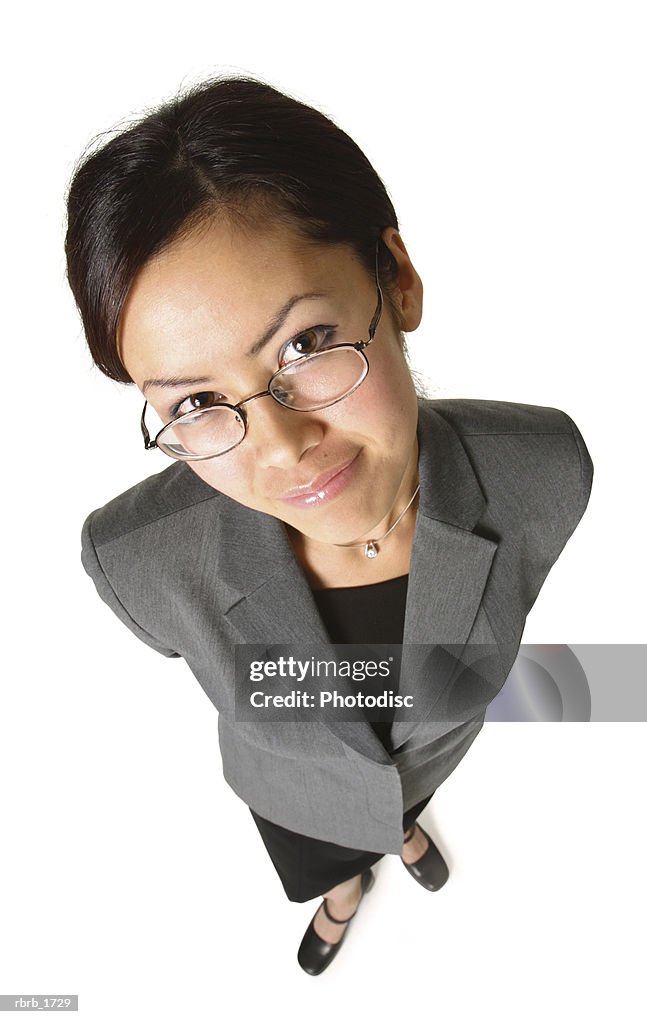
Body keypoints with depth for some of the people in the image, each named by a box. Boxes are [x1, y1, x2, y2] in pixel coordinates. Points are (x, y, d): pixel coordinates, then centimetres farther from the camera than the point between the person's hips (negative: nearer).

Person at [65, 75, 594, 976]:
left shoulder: (546, 470, -38)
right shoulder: (139, 559, -41)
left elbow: (513, 595, -13)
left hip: (443, 745, 2)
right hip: (295, 792, -1)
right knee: (327, 862, 35)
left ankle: (405, 831, 77)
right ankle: (345, 890, 74)